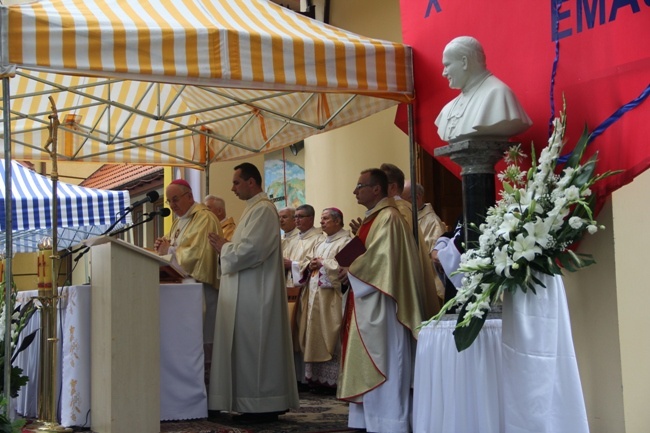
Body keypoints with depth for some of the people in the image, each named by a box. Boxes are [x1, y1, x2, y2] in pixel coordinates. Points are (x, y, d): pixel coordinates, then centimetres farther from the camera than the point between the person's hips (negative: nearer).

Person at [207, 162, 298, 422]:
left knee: (254, 347, -6)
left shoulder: (263, 209, -14)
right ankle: (259, 404, 17)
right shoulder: (254, 208, 18)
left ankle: (263, 406, 1)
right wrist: (226, 246, 5)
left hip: (255, 293, -10)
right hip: (248, 292, 10)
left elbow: (251, 250, -23)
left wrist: (223, 247, -7)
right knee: (251, 348, 11)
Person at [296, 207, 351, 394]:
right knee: (315, 338, 7)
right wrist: (310, 265, 1)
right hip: (314, 296, 9)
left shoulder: (345, 242, -5)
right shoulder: (321, 244, 23)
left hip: (331, 298, -8)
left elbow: (344, 265, -18)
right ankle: (318, 378, 11)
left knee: (330, 339, -7)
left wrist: (322, 263, -9)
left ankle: (332, 380, -2)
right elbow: (310, 266, 23)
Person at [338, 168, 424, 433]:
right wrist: (350, 267, 2)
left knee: (381, 362, -5)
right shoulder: (373, 218, 17)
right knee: (368, 362, 12)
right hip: (366, 301, 10)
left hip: (380, 302, -10)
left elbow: (381, 260, -22)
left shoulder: (388, 218, -14)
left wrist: (350, 268, -9)